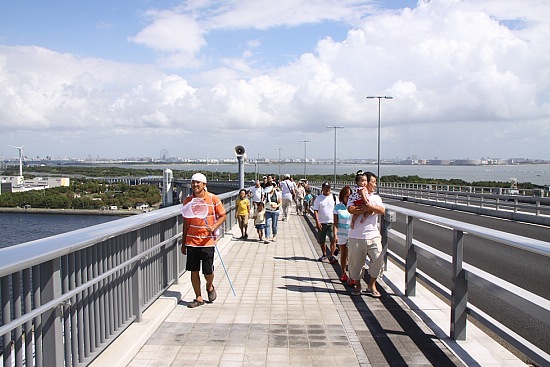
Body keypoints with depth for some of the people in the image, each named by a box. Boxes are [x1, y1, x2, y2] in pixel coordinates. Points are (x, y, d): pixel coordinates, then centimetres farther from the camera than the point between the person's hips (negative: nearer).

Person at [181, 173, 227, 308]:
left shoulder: (213, 199, -4)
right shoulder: (188, 200, 5)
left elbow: (222, 216, 1)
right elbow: (186, 222, 12)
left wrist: (214, 227, -18)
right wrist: (183, 243, 13)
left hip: (207, 241, -3)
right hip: (191, 241, 3)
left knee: (208, 271, 1)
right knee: (193, 271, 5)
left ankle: (210, 287, 34)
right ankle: (198, 298, 19)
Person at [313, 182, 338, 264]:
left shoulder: (333, 197, 4)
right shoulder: (318, 198, 1)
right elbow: (315, 211, -2)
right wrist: (317, 221, -12)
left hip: (332, 222, 0)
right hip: (322, 223, 0)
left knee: (333, 239, -11)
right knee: (321, 240, 10)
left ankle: (332, 256, -5)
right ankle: (324, 255, 28)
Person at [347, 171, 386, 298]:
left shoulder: (376, 197, 13)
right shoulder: (354, 196, 3)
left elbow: (382, 210, -5)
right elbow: (351, 209, -17)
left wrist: (369, 206, -16)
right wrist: (366, 210, -16)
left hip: (373, 235, 3)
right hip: (356, 236, -2)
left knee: (378, 260, -6)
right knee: (355, 262, 4)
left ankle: (371, 285, 11)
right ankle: (357, 286, 24)